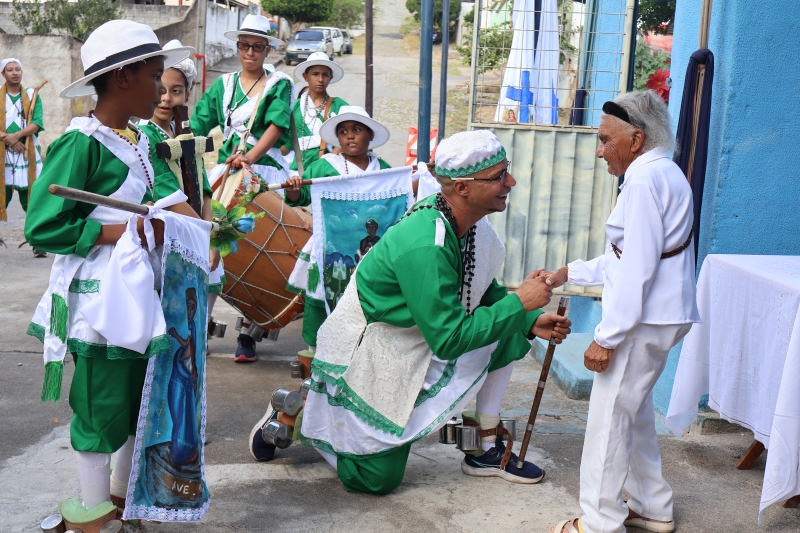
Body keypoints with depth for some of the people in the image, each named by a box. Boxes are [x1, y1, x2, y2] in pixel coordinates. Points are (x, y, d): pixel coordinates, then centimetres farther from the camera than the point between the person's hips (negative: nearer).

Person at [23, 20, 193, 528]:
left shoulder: (140, 141, 8)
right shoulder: (80, 144, -17)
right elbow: (43, 228, -19)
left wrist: (158, 227, 3)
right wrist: (117, 231, -21)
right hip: (97, 301, -8)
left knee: (138, 399, 19)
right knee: (102, 407, 5)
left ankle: (123, 491, 39)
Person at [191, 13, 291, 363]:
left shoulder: (279, 85, 5)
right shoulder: (223, 85, 15)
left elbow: (275, 127, -10)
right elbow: (197, 126, 10)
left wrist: (249, 157, -25)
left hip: (264, 173, -3)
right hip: (225, 170, 3)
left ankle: (247, 334, 2)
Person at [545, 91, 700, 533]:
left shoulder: (645, 179, -15)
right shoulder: (666, 174, 17)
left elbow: (637, 267, -22)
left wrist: (607, 336, -20)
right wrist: (570, 273, 21)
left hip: (645, 319, -11)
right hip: (664, 315, 11)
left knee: (609, 417, -3)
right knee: (634, 410, 20)